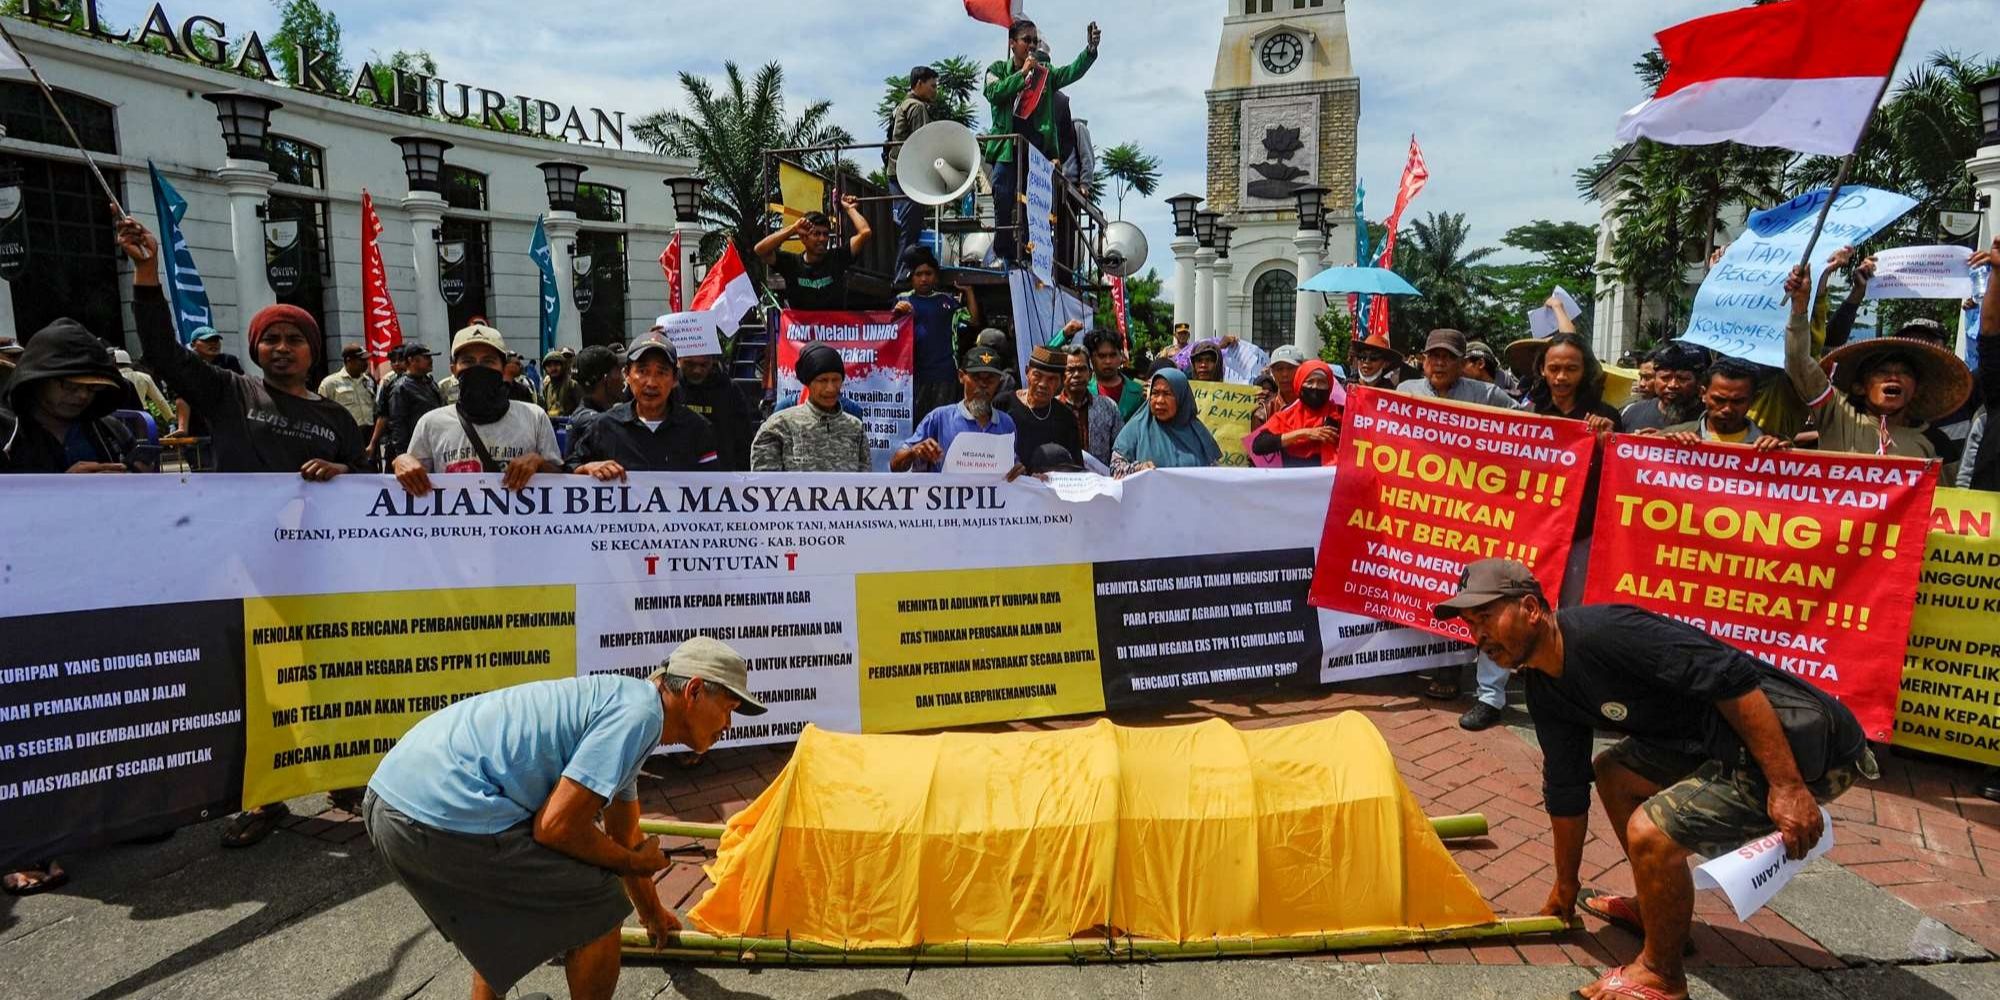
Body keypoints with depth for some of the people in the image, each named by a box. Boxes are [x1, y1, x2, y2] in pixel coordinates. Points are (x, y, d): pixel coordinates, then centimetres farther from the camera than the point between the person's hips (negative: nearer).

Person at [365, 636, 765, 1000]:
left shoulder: (619, 699, 21)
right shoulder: (639, 712, -11)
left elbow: (624, 835, 36)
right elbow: (557, 827, -16)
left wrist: (653, 913, 49)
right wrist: (633, 863, 2)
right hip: (443, 816, -11)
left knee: (510, 895, 34)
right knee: (597, 904, 2)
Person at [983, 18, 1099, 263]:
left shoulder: (1045, 73, 16)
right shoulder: (998, 69, 12)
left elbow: (1072, 72, 0)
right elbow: (993, 93, -7)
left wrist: (1091, 49, -17)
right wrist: (1022, 73, -8)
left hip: (1038, 146, 2)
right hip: (1007, 146, -1)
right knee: (1004, 202, -6)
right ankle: (1003, 255, -1)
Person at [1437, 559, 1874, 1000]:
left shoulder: (1602, 632, -24)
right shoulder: (1546, 692, 6)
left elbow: (1731, 677, -27)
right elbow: (1565, 789, 17)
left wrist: (1787, 785, -27)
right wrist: (1566, 885, 25)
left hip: (1795, 741, -10)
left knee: (1649, 831, -21)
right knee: (1612, 772, 17)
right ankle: (1657, 909, 31)